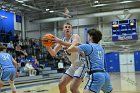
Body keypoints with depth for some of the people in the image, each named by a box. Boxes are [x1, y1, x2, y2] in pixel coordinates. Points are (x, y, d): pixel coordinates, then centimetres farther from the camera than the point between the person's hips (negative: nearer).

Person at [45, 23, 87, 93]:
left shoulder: (75, 36, -12)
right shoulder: (62, 41, 8)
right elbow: (53, 53, 3)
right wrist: (48, 46, -16)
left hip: (82, 64, -8)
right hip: (74, 65, 8)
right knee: (61, 85, 9)